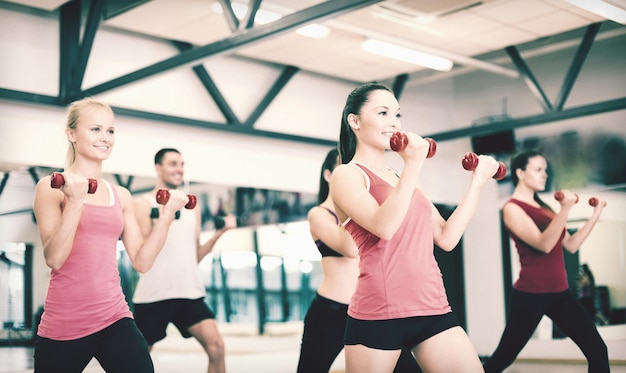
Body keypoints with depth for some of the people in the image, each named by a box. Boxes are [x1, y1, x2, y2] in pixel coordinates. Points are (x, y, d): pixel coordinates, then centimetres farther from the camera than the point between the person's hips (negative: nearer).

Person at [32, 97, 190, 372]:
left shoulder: (121, 196, 10)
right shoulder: (51, 187, -2)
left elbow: (141, 262, 7)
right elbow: (53, 259, -13)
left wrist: (166, 216, 0)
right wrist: (75, 201, -21)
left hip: (115, 318, 3)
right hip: (63, 326, -3)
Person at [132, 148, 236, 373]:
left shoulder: (192, 207, 14)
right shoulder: (143, 204, -1)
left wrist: (219, 233, 2)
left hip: (190, 292, 4)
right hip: (153, 294, -4)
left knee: (216, 345, -12)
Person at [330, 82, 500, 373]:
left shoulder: (403, 179, 19)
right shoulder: (347, 175, -1)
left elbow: (446, 238, 12)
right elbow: (384, 228, -19)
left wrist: (478, 181, 13)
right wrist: (413, 165, -23)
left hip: (433, 309, 6)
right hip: (379, 314, -6)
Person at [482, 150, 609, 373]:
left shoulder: (543, 207, 14)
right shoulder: (512, 208, -9)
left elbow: (571, 245, 15)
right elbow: (544, 244, -22)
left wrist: (595, 215, 11)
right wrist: (565, 209, -30)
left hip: (559, 293, 7)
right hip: (531, 295, -7)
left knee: (597, 350, 0)